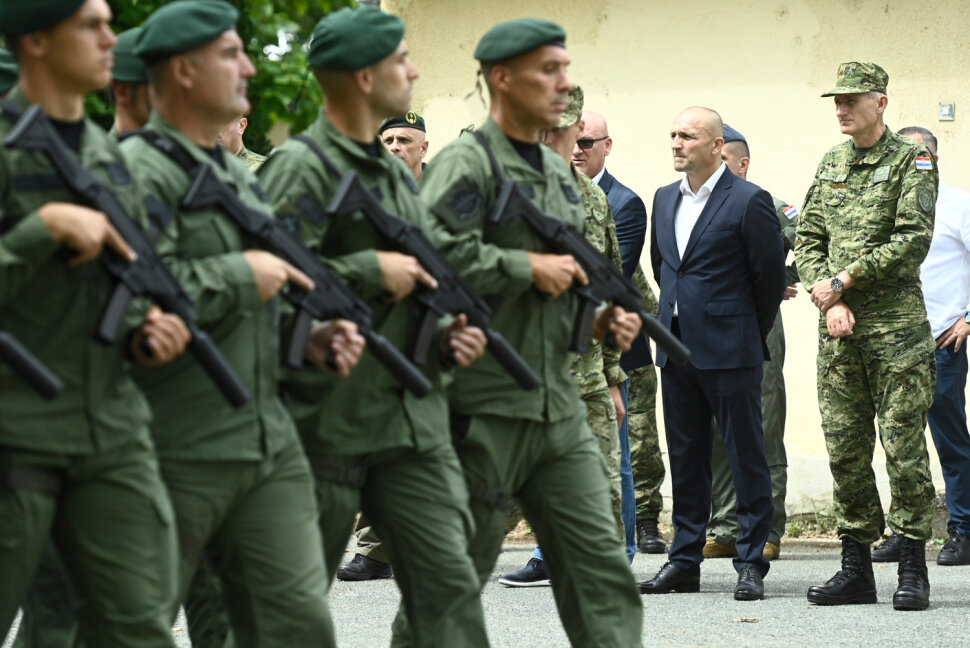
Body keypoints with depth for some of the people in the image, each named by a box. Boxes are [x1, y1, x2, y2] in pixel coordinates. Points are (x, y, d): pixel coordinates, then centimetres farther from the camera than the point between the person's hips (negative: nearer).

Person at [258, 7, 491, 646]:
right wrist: (372, 269, -17)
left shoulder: (398, 173, 17)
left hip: (413, 419, 7)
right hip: (329, 420, -7)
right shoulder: (301, 169, -10)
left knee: (449, 580, -4)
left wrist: (447, 335, 8)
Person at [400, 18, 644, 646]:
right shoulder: (466, 163, -10)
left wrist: (603, 317, 8)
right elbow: (435, 251, -26)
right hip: (484, 406, -8)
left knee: (601, 565, 1)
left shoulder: (558, 171, 17)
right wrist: (531, 267, -18)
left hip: (559, 408, 8)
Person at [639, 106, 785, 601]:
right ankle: (685, 561, 16)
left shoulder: (749, 201, -8)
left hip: (730, 354, -7)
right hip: (677, 350, 7)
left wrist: (749, 334, 3)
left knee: (746, 458, -2)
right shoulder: (665, 200, 12)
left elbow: (771, 275, -5)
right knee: (685, 460, 10)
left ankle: (751, 564, 2)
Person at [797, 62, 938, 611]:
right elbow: (808, 241, 12)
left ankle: (913, 570, 0)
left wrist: (843, 281, -12)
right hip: (839, 327, 6)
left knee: (904, 446, -5)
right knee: (845, 448, 6)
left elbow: (912, 242, -13)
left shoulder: (912, 160, -3)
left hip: (897, 326, -6)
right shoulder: (831, 164, 14)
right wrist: (829, 300, -4)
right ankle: (857, 568, 12)